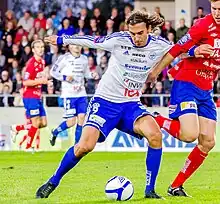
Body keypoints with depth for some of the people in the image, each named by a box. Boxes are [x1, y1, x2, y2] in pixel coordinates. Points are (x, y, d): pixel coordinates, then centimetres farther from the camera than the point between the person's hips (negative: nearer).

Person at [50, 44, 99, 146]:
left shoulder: (84, 59, 11)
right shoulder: (64, 58, -6)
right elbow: (53, 71, -2)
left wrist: (92, 75, 2)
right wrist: (64, 77, -17)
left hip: (81, 94, 5)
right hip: (69, 94, -5)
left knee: (81, 118, -3)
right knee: (71, 121, -7)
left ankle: (77, 143, 6)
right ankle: (54, 133, 20)